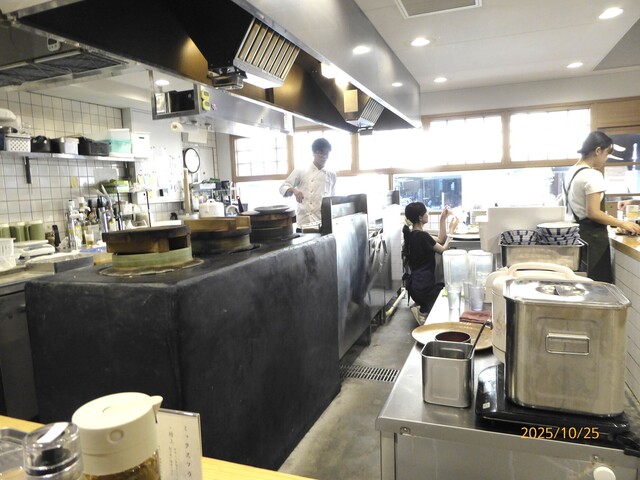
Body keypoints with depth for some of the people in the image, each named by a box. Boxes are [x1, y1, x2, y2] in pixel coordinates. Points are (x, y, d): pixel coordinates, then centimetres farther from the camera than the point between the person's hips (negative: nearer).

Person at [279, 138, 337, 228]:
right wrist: (294, 190, -19)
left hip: (325, 221, 3)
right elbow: (283, 188, 3)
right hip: (306, 221, -3)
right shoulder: (300, 172, 3)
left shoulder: (331, 175, 13)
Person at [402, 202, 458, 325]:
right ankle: (424, 311, 2)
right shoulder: (421, 236, -21)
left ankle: (423, 308, 11)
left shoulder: (413, 234, 9)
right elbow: (443, 249, -10)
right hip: (423, 287, -9)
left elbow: (440, 240, 15)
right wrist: (452, 229, -2)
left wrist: (443, 219, 7)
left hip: (415, 284, 9)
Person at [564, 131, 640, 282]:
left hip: (577, 231, 9)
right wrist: (622, 224, -9)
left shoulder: (571, 172, 11)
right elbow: (593, 213, -21)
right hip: (592, 235, -9)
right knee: (599, 283, 0)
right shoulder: (593, 175, -16)